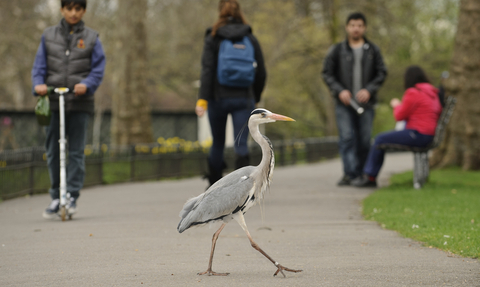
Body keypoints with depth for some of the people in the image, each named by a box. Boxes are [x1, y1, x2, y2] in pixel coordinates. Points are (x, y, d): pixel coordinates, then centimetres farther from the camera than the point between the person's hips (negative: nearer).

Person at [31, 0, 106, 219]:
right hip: (53, 102, 2)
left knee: (76, 151, -2)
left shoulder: (91, 38, 5)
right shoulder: (49, 36, 9)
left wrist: (86, 85, -18)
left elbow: (98, 69, 1)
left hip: (80, 103, -2)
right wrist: (39, 84, -12)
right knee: (53, 152, 5)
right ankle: (56, 197, 15)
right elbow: (39, 66, 7)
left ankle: (72, 196, 3)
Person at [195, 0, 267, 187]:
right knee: (241, 144, -4)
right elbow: (261, 74, 6)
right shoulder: (250, 39, 5)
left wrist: (202, 99, -16)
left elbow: (207, 70, -12)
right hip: (243, 99, 0)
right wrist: (255, 99, 19)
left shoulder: (213, 38, -1)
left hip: (218, 98, 0)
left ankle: (214, 185, 28)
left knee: (218, 143, 15)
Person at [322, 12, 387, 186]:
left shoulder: (373, 51, 9)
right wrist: (339, 90, -10)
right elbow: (327, 73, 5)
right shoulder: (337, 50, 6)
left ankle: (360, 174, 10)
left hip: (365, 103, 1)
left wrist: (369, 90, -9)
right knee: (346, 138, -12)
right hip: (344, 103, -1)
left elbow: (382, 73, 7)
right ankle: (349, 173, -15)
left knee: (364, 141, 1)